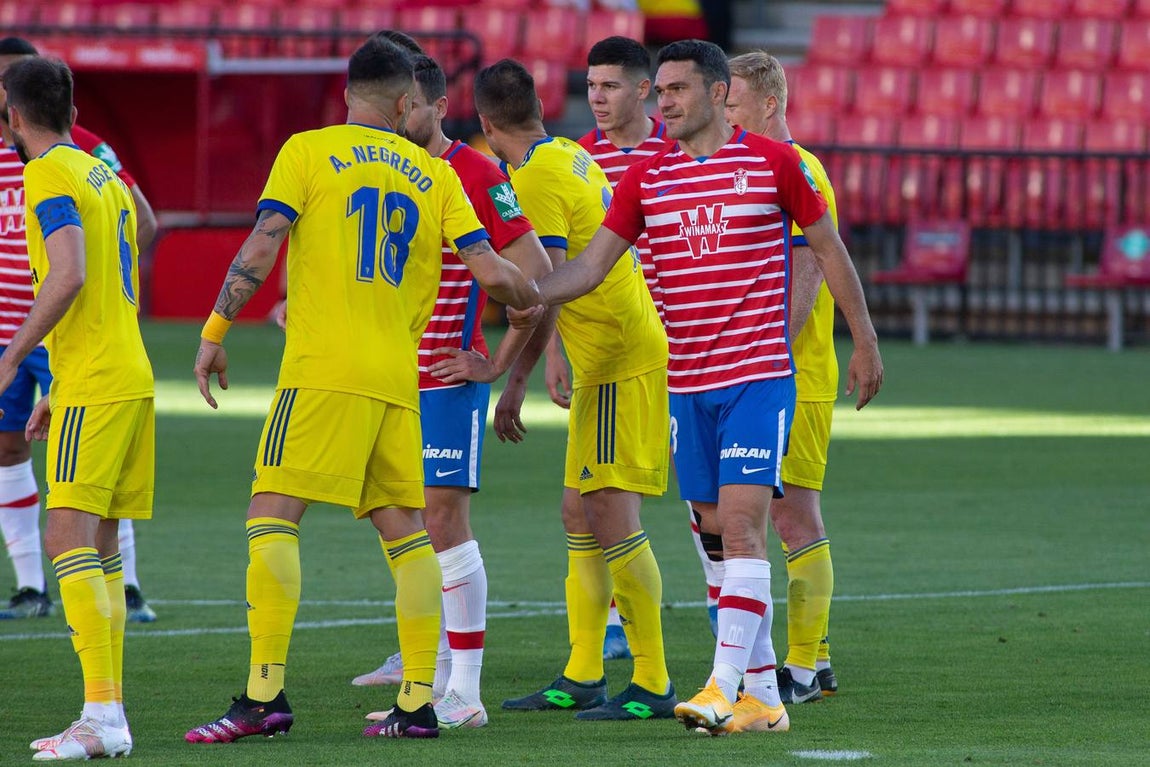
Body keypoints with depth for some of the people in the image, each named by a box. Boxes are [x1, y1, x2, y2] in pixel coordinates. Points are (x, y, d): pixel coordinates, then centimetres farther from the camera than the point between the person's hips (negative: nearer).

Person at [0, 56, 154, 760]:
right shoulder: (105, 176, 19)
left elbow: (69, 276, -22)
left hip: (93, 385, -9)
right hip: (131, 377, 9)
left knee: (69, 537, -13)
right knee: (99, 547, 11)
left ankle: (103, 717, -22)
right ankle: (108, 717, 10)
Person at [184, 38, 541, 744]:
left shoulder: (308, 151, 3)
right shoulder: (433, 174, 13)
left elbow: (261, 248, -6)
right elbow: (491, 272, 8)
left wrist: (215, 332, 0)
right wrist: (534, 297, 29)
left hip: (323, 369, -4)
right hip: (398, 378, 4)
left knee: (272, 519, -6)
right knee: (406, 532, 10)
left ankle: (265, 694, -15)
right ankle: (419, 702, 7)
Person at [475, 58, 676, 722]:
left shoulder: (537, 177, -14)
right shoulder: (572, 157, 14)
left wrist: (514, 380, -19)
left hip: (622, 360, -10)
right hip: (604, 361, 10)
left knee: (612, 512, -11)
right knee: (580, 512, 12)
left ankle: (653, 685, -12)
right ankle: (583, 679, 15)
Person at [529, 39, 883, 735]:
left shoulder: (773, 163, -2)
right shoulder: (645, 179, 8)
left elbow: (828, 248, 7)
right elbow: (591, 265, 4)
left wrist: (865, 340, 9)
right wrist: (531, 293, -16)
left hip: (759, 375, -5)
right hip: (686, 384, 5)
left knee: (741, 525, -15)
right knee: (718, 533, 6)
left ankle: (726, 689, -20)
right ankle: (764, 696, 12)